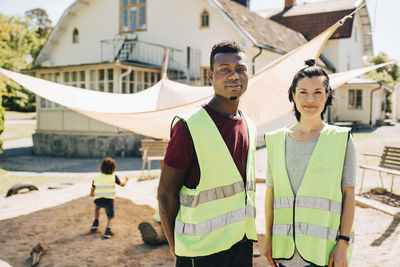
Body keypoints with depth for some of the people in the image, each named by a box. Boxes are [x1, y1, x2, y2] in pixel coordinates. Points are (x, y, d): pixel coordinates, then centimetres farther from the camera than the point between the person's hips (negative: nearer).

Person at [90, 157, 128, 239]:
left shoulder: (97, 177, 13)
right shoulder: (114, 177, 7)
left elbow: (92, 191, 21)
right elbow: (122, 184, 22)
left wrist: (92, 194, 44)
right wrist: (125, 180, 44)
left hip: (97, 200, 3)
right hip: (109, 200, -2)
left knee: (97, 206, 37)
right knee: (110, 217, 16)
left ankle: (96, 223, 29)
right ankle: (108, 230, -9)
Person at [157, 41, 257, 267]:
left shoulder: (250, 127, 6)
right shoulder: (189, 127, -15)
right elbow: (166, 193, -12)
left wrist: (246, 235, 14)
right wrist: (176, 248, -5)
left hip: (244, 244, 6)